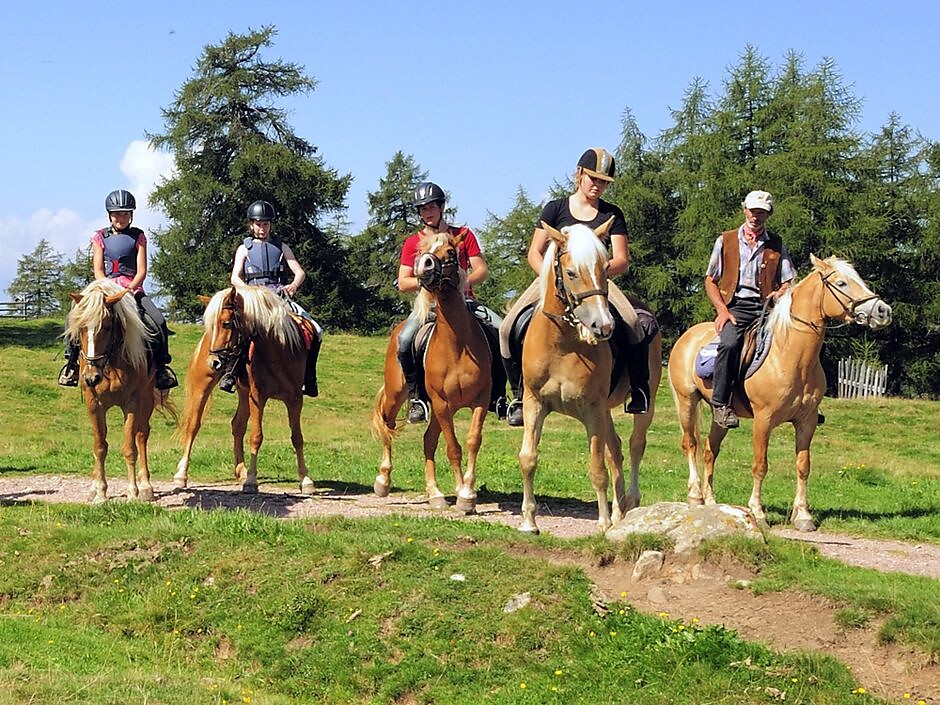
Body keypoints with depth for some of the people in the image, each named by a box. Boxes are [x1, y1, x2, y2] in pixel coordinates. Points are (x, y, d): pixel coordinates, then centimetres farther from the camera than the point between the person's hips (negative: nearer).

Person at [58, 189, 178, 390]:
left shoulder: (138, 237, 8)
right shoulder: (100, 237, 9)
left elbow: (142, 271, 1)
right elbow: (98, 271, 2)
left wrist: (131, 288, -16)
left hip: (133, 289, 0)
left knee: (158, 321, -23)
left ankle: (160, 365, -10)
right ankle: (71, 362, -10)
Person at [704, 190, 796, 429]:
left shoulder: (777, 245, 18)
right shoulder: (725, 241, 14)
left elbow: (788, 282, 16)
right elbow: (710, 280, 11)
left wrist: (781, 294, -10)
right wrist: (722, 310, -6)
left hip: (765, 307, 2)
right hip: (734, 306, -2)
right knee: (730, 343, -34)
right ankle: (721, 403, -27)